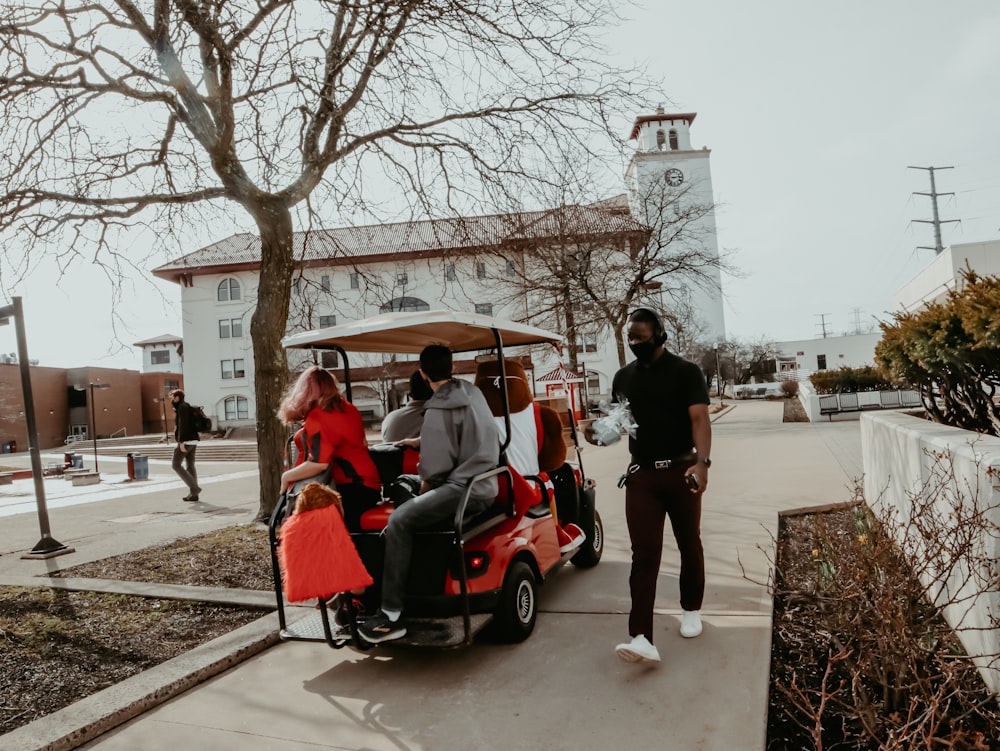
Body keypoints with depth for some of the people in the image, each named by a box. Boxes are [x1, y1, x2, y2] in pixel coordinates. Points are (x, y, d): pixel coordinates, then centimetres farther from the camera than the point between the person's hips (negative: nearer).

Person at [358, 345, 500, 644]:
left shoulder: (437, 410, -15)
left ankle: (391, 615, -22)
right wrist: (423, 441, 24)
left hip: (464, 488, -10)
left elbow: (436, 467, -18)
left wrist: (423, 490, 2)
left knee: (399, 521, -21)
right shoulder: (472, 391, 10)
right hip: (486, 483, 10)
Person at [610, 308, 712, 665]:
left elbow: (699, 419, -14)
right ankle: (641, 638, -10)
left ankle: (691, 609, 36)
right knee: (644, 554, -5)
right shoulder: (623, 377, 7)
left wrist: (702, 461, -29)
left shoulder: (685, 372, -5)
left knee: (689, 544, 14)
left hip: (681, 471, -2)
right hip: (641, 474, 2)